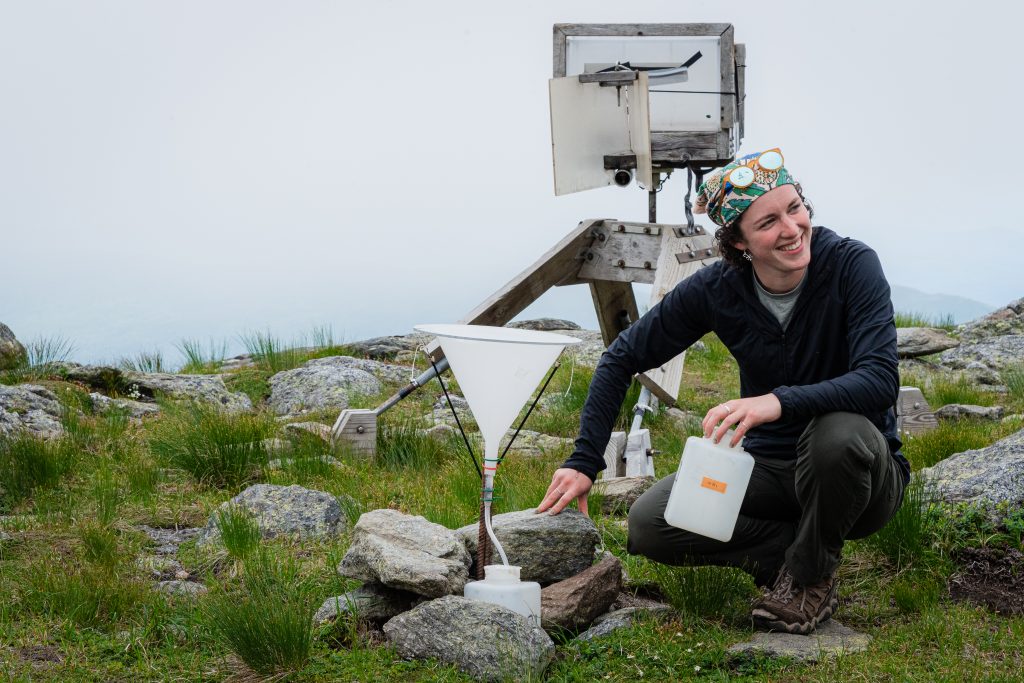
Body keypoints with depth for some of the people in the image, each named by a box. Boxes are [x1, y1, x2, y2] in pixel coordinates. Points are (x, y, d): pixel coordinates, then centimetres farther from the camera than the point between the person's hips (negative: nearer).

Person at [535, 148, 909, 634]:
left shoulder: (851, 265, -19)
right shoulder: (717, 289, -10)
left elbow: (879, 381, -32)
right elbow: (623, 358, 0)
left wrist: (777, 402, -46)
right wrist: (584, 461, -8)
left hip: (862, 474, -3)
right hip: (770, 466, 3)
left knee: (838, 431, -39)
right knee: (649, 525, -18)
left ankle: (811, 577, -11)